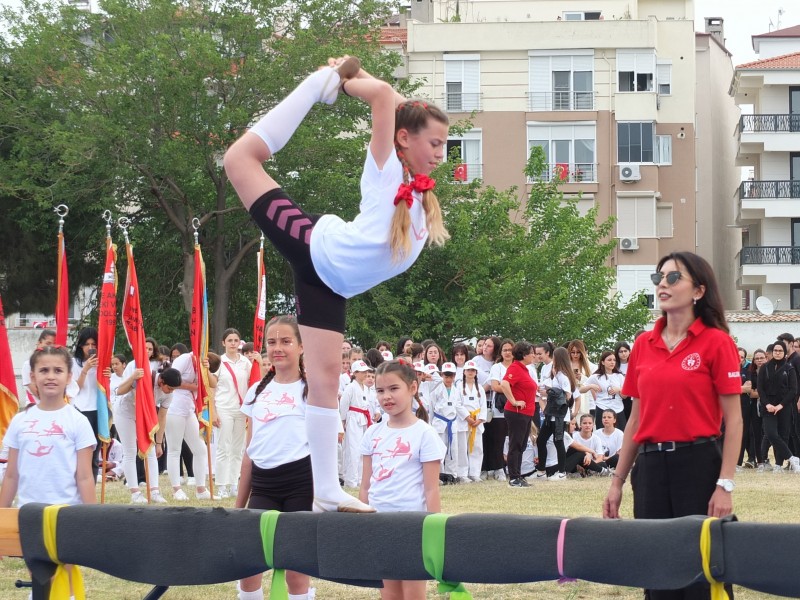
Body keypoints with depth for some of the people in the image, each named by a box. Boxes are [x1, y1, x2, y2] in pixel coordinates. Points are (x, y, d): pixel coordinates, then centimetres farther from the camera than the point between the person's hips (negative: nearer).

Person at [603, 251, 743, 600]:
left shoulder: (716, 342, -5)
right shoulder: (643, 345, 9)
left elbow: (733, 420, -7)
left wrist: (725, 485, -14)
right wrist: (617, 482, 13)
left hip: (698, 465, -5)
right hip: (650, 466, 5)